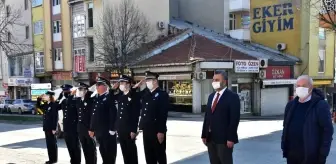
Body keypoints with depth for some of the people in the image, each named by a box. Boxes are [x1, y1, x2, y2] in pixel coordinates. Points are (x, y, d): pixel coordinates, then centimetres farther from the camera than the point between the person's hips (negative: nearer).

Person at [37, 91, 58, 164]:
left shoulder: (54, 105, -14)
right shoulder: (45, 105, 10)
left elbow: (55, 117, -17)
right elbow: (38, 106, 28)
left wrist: (54, 128, -20)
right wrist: (39, 98, 10)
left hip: (51, 128, -8)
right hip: (46, 127, 8)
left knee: (52, 143, 0)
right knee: (48, 143, 12)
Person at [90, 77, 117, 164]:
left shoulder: (110, 97, -9)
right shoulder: (96, 98, 14)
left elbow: (113, 114, -16)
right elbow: (94, 115, 16)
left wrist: (112, 129, -20)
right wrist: (92, 129, 14)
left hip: (108, 130, -7)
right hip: (99, 130, 8)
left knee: (110, 152, 0)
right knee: (103, 151, 14)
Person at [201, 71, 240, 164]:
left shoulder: (232, 97, -7)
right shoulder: (211, 96, 15)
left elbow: (234, 119, -13)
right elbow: (207, 116, 14)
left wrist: (231, 138, -18)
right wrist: (204, 135, 8)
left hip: (224, 139, -7)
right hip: (211, 138, 7)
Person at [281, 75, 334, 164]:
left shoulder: (320, 105, -8)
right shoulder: (291, 105, 9)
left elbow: (328, 130, -11)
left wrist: (323, 155, -15)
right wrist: (284, 147, 10)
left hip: (311, 156, -5)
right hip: (292, 156, 6)